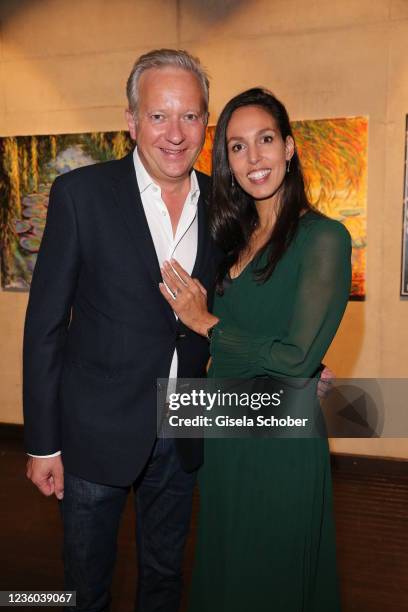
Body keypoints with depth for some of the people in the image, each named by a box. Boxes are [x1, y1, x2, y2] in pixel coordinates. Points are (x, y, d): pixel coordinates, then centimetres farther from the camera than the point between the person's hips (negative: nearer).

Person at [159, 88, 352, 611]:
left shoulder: (323, 237, -15)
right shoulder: (235, 238, 6)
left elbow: (298, 359, -21)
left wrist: (204, 323, -12)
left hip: (281, 443, -6)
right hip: (224, 433, 7)